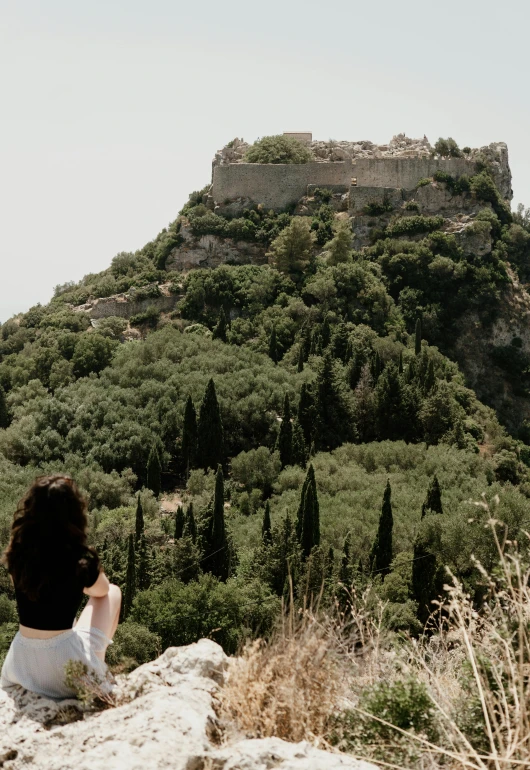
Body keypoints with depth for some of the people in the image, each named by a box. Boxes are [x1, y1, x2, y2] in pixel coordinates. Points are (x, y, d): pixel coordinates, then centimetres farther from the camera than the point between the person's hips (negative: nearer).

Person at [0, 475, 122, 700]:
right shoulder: (80, 559, -18)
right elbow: (102, 591, 6)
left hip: (21, 665, 4)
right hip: (66, 666, -4)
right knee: (113, 592, 19)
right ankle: (97, 661, 27)